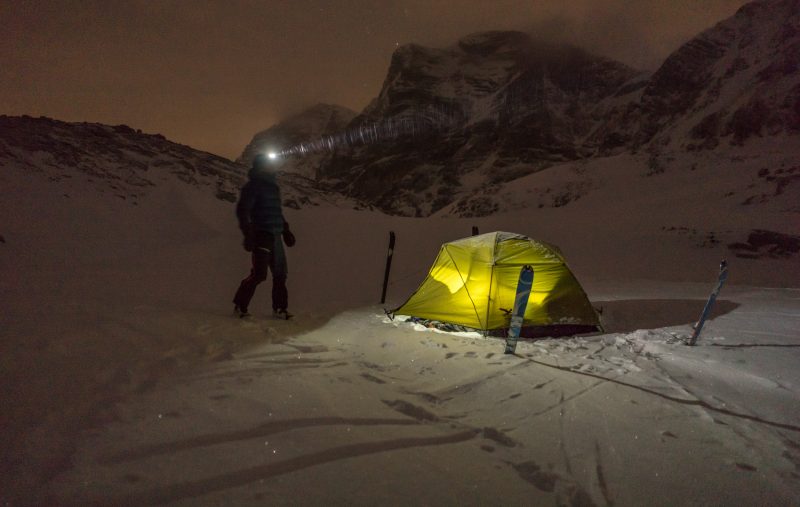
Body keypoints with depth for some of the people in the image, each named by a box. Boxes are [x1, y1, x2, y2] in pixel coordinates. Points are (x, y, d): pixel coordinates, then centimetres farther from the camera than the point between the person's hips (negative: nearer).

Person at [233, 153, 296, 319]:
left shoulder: (272, 185, 19)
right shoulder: (253, 185, -6)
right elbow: (242, 210, -13)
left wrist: (285, 230, 25)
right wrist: (248, 234, -21)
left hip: (275, 236, 8)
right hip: (261, 236, -8)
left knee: (280, 274, 6)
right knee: (259, 274, -10)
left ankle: (279, 308, 14)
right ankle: (240, 305, 6)